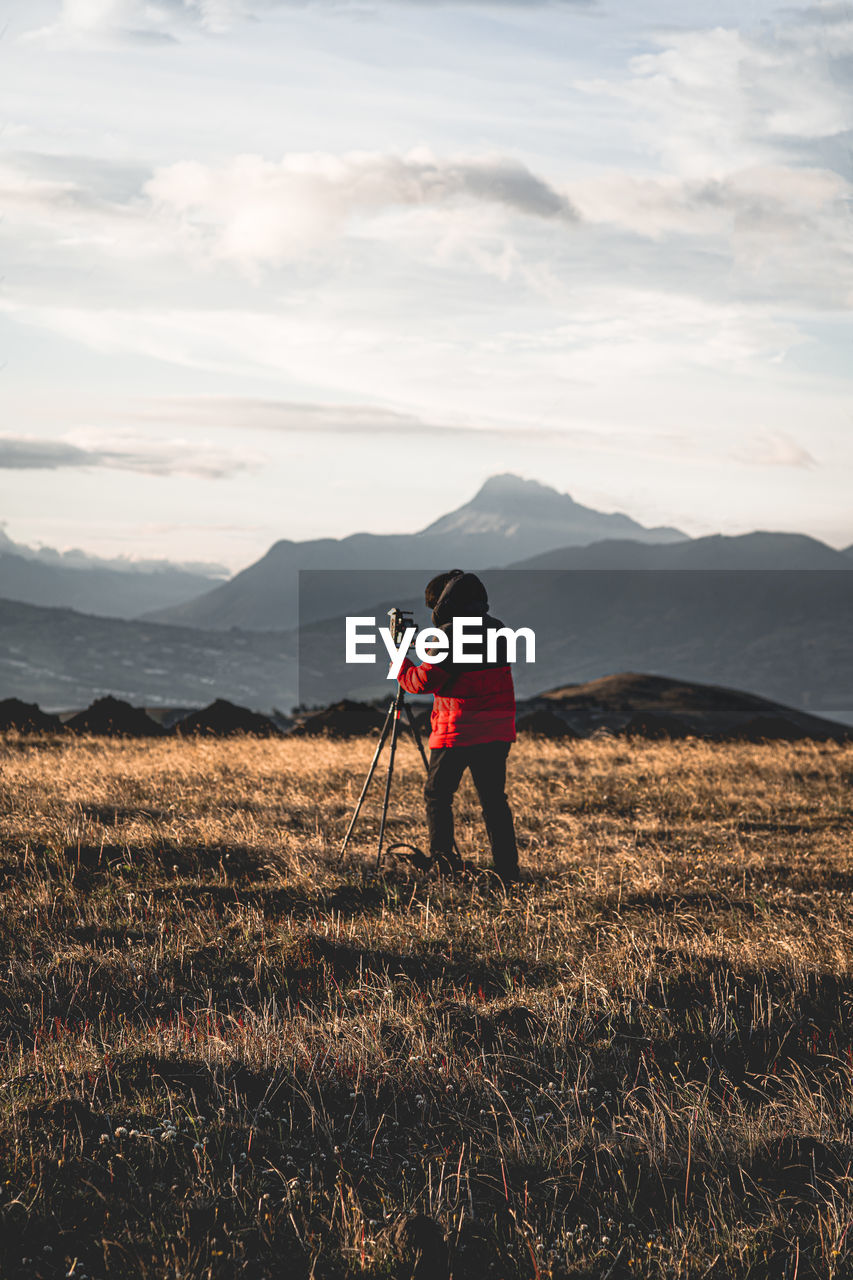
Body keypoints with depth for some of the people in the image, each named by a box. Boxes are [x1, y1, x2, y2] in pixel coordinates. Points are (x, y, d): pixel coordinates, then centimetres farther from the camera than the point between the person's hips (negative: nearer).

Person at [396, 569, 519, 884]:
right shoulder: (497, 629, 11)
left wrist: (400, 663, 6)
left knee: (437, 794, 7)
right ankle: (507, 871, 6)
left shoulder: (451, 634, -14)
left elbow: (424, 681, -14)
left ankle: (442, 861, 0)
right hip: (497, 730, 7)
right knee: (494, 799, 9)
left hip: (457, 731, -7)